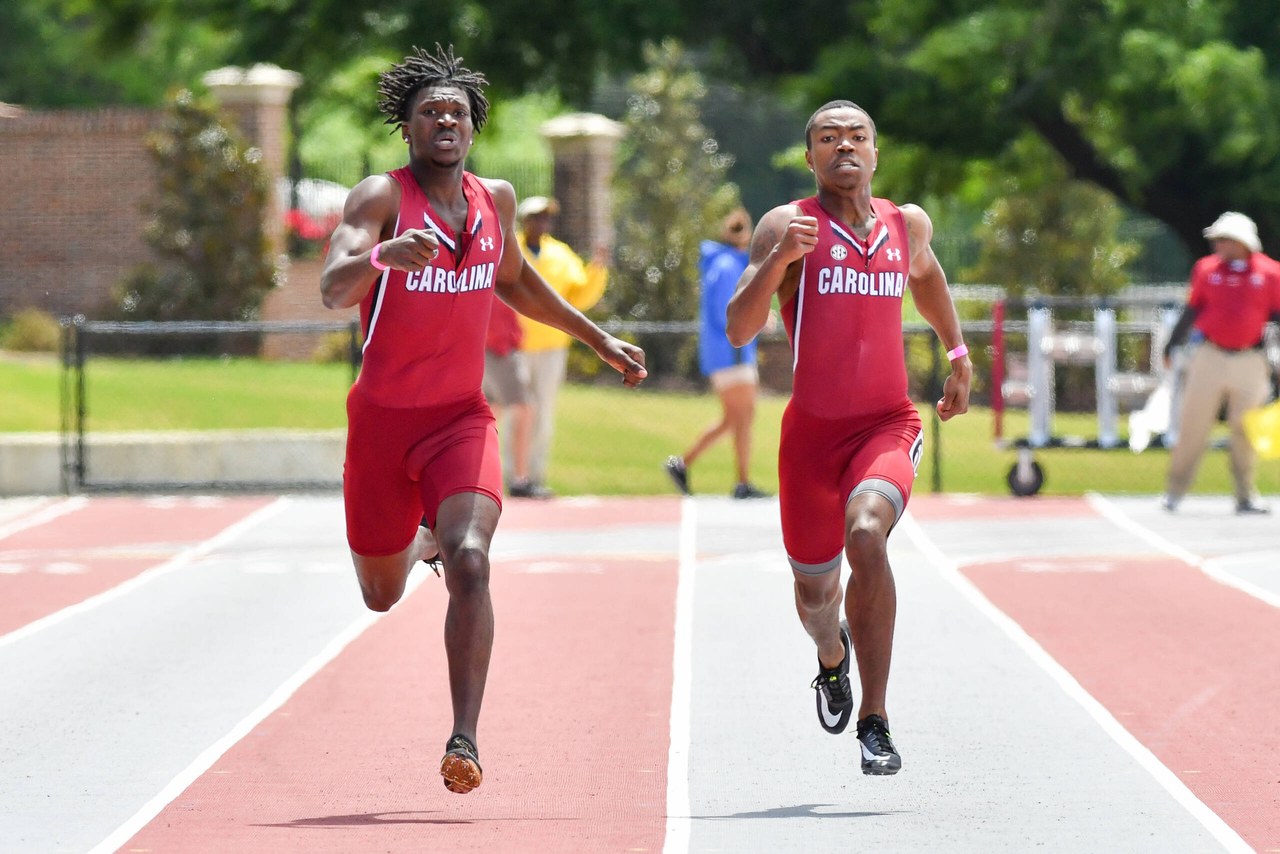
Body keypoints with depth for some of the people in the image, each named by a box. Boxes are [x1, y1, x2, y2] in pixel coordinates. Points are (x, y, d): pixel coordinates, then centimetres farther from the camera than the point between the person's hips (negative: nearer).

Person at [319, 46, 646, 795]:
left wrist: (599, 340, 25)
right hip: (382, 422, -1)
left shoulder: (495, 200, 3)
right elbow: (334, 289, -30)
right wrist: (385, 256, -51)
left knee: (471, 564, -24)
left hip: (461, 420, 1)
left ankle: (465, 738, -22)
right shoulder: (382, 198, -13)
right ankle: (424, 539, 54)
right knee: (382, 594, 15)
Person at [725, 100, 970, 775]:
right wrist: (778, 259, -28)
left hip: (888, 426, 0)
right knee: (814, 591, 13)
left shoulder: (908, 224, 6)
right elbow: (738, 329, -15)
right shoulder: (788, 225, -5)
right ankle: (832, 656, 53)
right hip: (812, 428, 0)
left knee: (866, 536, -30)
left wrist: (958, 354, 28)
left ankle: (874, 720, -26)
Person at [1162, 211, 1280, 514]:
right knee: (1193, 425, 0)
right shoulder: (1206, 269, 5)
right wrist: (1172, 345, 11)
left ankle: (1245, 495, 13)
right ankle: (1174, 491, 6)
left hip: (1250, 362, 0)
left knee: (1245, 431, 4)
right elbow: (1192, 310, 12)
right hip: (1209, 359, 0)